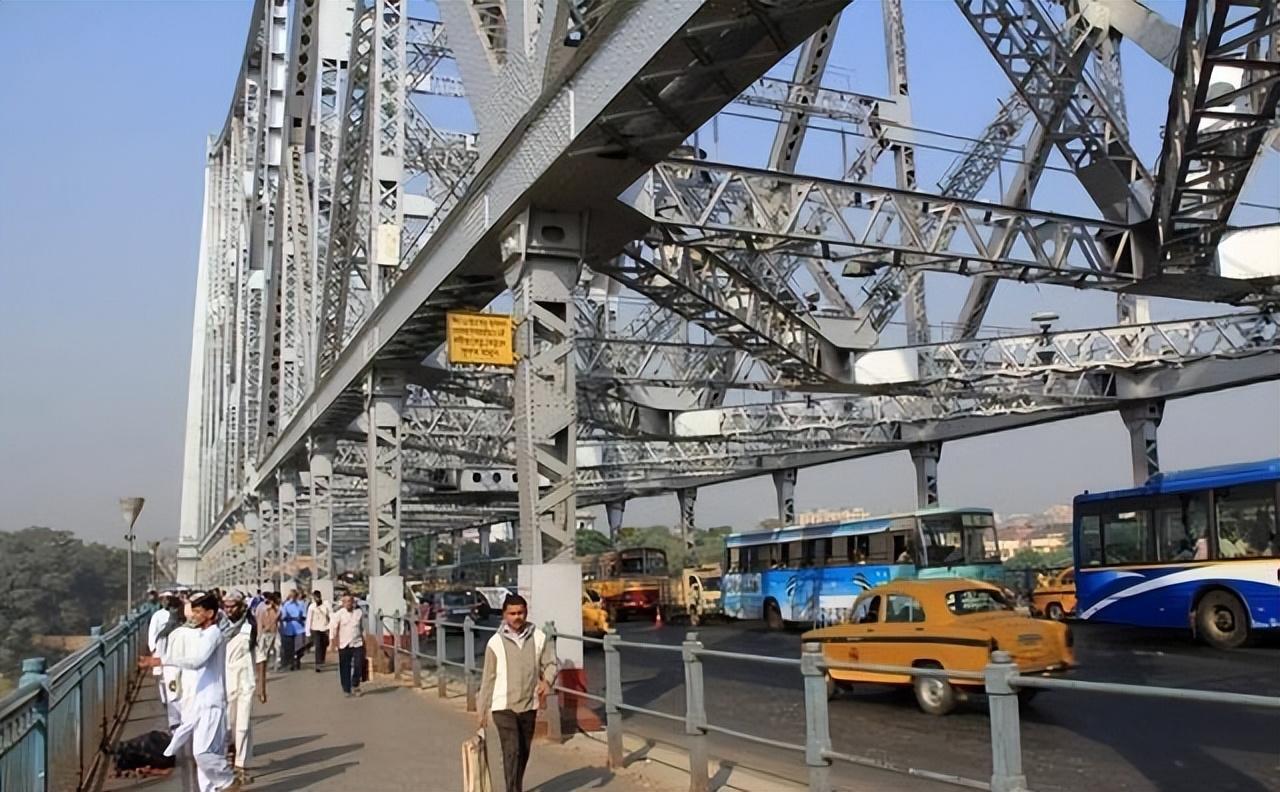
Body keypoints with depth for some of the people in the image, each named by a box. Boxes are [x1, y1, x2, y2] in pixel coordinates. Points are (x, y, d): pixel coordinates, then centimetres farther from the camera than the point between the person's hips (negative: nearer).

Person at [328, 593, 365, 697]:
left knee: (359, 665, -5)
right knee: (345, 668, 3)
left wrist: (363, 639, 15)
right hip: (344, 645, -1)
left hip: (357, 644, 1)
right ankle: (346, 689, 15)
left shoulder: (359, 613, 5)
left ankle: (355, 685, 16)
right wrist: (334, 639, -6)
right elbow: (333, 627, -2)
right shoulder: (339, 614, -4)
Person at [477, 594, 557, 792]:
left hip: (529, 706, 3)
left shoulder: (538, 638, -2)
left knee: (524, 753, 16)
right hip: (503, 707, -3)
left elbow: (550, 664, 4)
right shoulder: (495, 642, -7)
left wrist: (546, 681, -19)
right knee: (511, 751, -13)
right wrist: (483, 710, 3)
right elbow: (488, 678, -1)